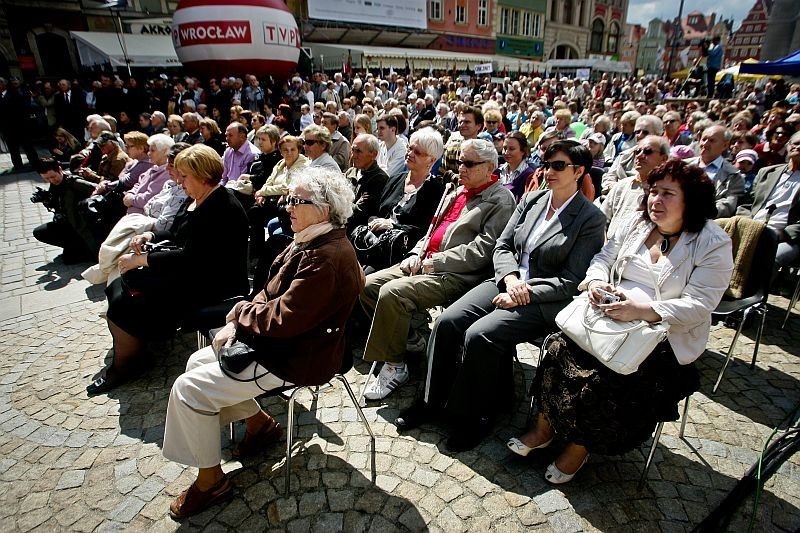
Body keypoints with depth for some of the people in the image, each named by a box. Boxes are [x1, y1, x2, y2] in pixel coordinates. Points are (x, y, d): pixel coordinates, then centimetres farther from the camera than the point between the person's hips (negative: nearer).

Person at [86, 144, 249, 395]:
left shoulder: (222, 208, -21)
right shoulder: (194, 198, 10)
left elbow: (190, 258, -25)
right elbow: (175, 234, 23)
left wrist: (142, 259, -17)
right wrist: (150, 236, 4)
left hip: (210, 286, -10)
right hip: (183, 271, 10)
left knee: (125, 306, -16)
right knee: (118, 288, 4)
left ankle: (123, 366, 8)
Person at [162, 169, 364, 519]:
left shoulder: (327, 258, -27)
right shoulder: (312, 240, 6)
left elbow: (283, 319, -29)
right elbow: (272, 293, 9)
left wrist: (239, 312, -10)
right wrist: (236, 323, -5)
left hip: (295, 357, -10)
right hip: (278, 339, 10)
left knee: (188, 389, -10)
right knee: (198, 362, 16)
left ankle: (211, 480, 10)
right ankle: (260, 423, 26)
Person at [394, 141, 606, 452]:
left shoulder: (591, 219, -5)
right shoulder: (531, 200, 11)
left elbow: (570, 281, -9)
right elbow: (502, 246, 9)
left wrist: (525, 294, -17)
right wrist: (511, 278, -10)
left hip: (543, 301, -5)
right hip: (506, 282, 6)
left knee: (479, 335, -27)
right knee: (447, 321, -15)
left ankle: (470, 416, -4)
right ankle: (432, 401, 3)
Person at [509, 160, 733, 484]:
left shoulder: (714, 245, -5)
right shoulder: (637, 224, 10)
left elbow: (698, 305, -14)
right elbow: (604, 258, 12)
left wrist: (641, 309, -28)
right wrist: (596, 281, -13)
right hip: (615, 317, 4)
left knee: (603, 377, -27)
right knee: (561, 350, -21)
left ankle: (578, 448, -1)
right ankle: (544, 428, -3)